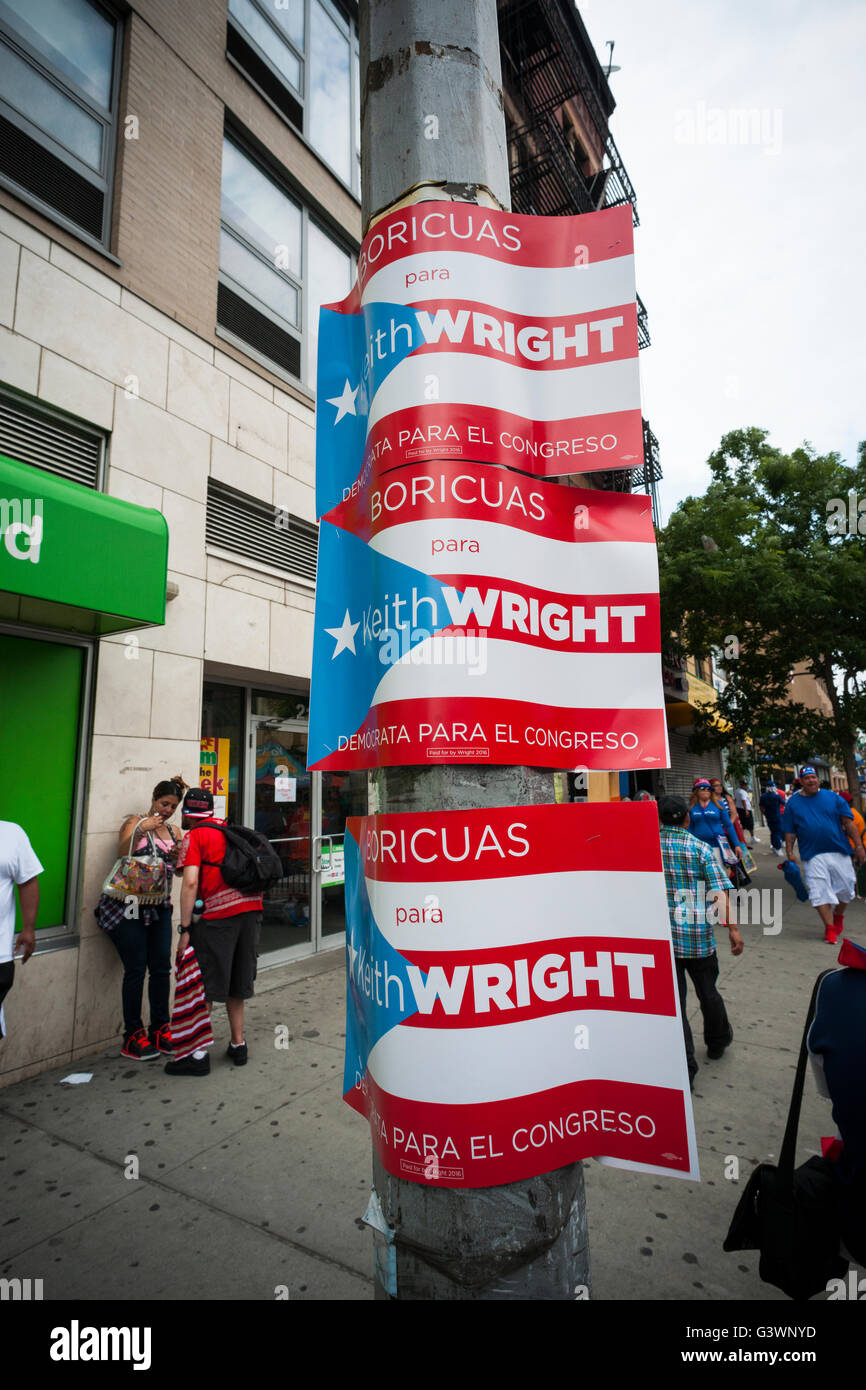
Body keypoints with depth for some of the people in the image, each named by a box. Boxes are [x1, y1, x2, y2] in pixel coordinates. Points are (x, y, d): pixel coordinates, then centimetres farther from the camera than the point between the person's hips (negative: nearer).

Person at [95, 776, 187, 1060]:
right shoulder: (135, 822, -1)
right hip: (128, 906, -5)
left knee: (162, 967, 4)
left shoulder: (174, 831, 13)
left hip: (159, 906, 5)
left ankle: (159, 1029, 17)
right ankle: (132, 1036, 7)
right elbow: (123, 852, -17)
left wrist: (179, 855, -5)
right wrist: (140, 830, -30)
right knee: (136, 969, -4)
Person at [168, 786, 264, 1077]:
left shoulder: (194, 836, 0)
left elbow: (191, 883, -10)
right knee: (236, 982, 19)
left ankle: (198, 1055, 12)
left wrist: (185, 929, -8)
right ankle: (238, 1045, 27)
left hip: (219, 915, -6)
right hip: (251, 910, 6)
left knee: (204, 986, 6)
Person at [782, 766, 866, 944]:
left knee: (845, 889, 10)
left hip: (839, 852, 1)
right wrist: (789, 852, -1)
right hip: (812, 856, -1)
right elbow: (790, 831, 6)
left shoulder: (833, 797, 5)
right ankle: (830, 928, 6)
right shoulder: (793, 803, 4)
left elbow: (848, 823, 5)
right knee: (820, 892, -5)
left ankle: (838, 917, 37)